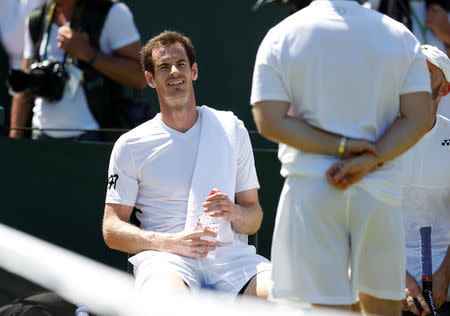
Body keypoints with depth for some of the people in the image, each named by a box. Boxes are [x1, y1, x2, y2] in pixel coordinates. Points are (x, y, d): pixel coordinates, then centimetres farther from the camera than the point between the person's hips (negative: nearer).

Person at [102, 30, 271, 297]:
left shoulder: (232, 129, 16)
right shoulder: (130, 145, 10)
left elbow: (254, 220, 17)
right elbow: (112, 229, 6)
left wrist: (234, 213, -8)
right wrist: (172, 243, -11)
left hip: (230, 252, 2)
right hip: (163, 258, -2)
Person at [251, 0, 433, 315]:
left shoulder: (280, 37, 1)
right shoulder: (400, 35, 4)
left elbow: (269, 121, -7)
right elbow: (419, 118, -3)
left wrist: (341, 146, -9)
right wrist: (369, 161, -11)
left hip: (310, 189, -1)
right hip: (380, 192, 2)